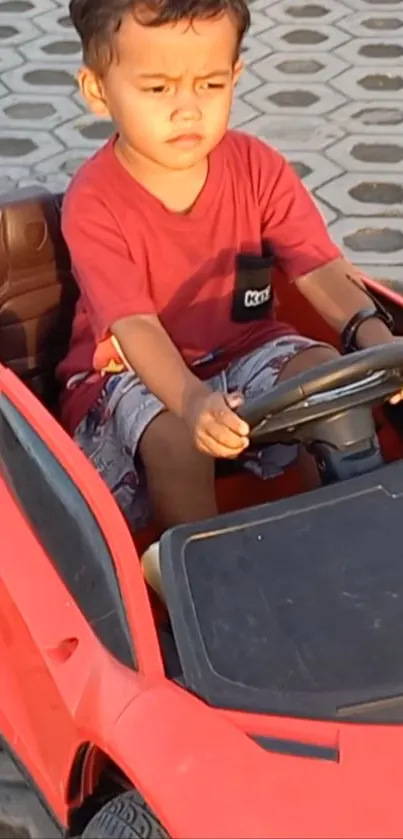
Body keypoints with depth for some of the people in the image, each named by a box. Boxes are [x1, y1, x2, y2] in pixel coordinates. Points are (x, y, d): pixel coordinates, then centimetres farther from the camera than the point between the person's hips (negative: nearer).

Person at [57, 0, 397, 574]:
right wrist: (193, 400, -49)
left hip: (244, 350, 4)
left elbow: (320, 268, -15)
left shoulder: (258, 167, -8)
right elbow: (134, 326, -29)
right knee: (175, 439, -34)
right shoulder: (94, 203, -19)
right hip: (131, 372, -4)